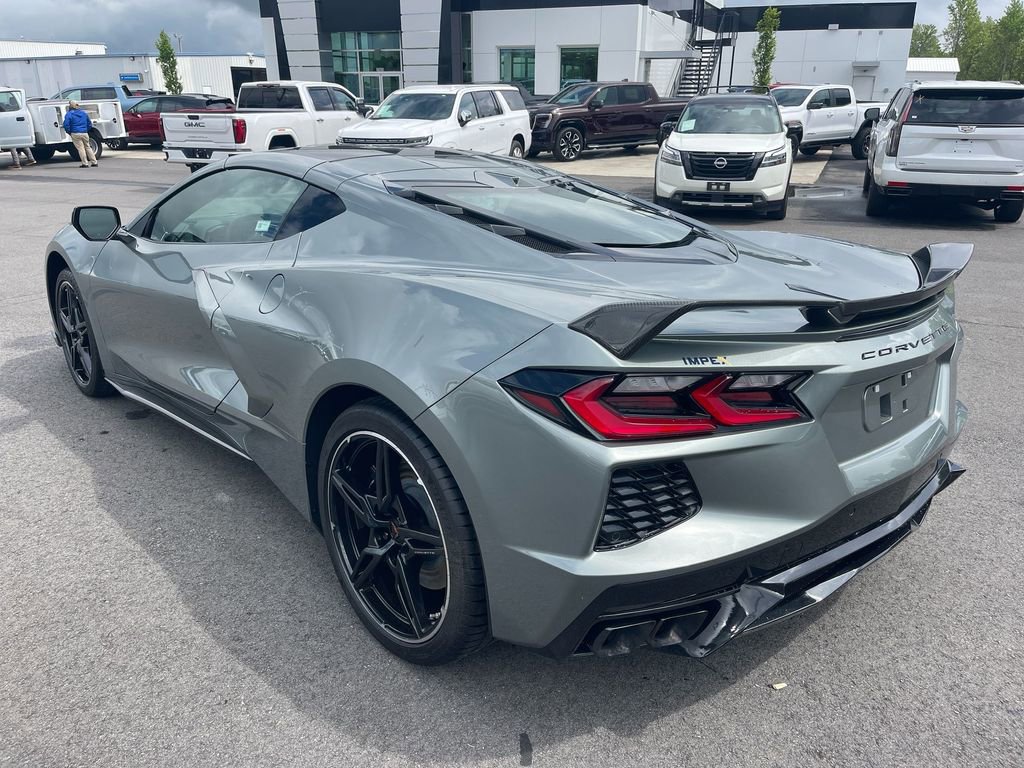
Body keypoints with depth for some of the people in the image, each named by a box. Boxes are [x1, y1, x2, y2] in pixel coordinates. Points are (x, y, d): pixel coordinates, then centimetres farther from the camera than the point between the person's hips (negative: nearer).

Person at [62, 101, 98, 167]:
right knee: (88, 147, 14)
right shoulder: (84, 113, 12)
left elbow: (66, 125, -11)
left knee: (80, 148, -2)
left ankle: (85, 163, -5)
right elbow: (89, 124, 17)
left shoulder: (69, 114, -4)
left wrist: (69, 132, 2)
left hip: (75, 134, -4)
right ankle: (94, 162, 12)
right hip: (84, 133, 4)